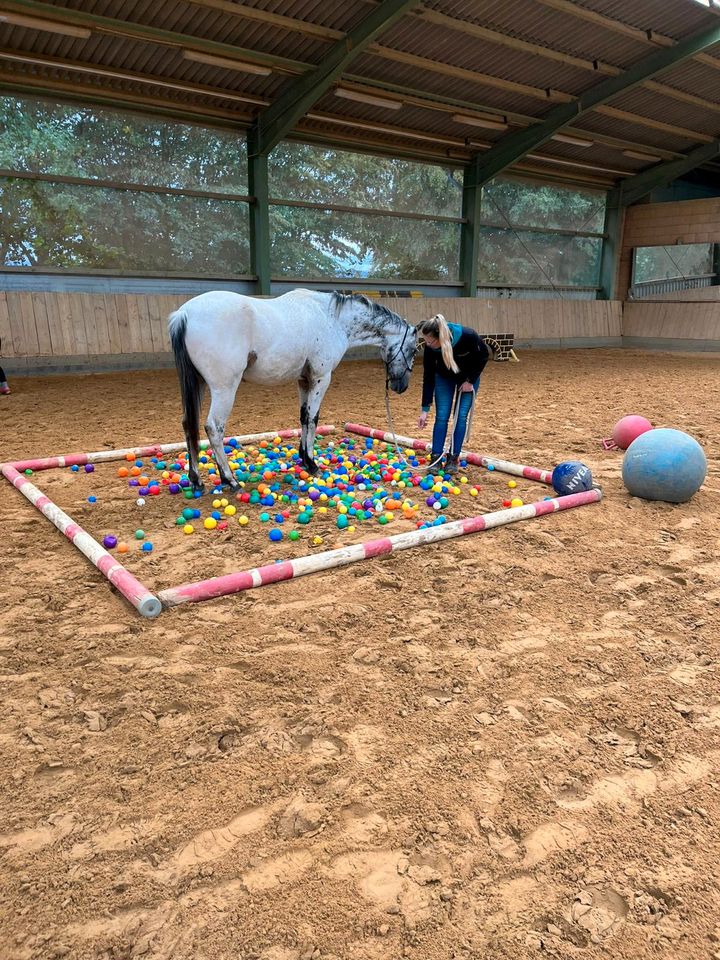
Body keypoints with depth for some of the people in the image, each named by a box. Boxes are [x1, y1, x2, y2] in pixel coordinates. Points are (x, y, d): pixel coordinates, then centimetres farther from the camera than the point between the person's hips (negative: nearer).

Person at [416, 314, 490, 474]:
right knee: (441, 417, -6)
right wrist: (425, 409, -21)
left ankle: (453, 459, 3)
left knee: (461, 416, -6)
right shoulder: (430, 347, -29)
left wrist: (470, 380, -17)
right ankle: (436, 458, 0)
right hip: (444, 377, 1)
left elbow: (484, 355, -17)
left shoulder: (468, 336, -37)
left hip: (469, 377, -1)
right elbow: (428, 376, -20)